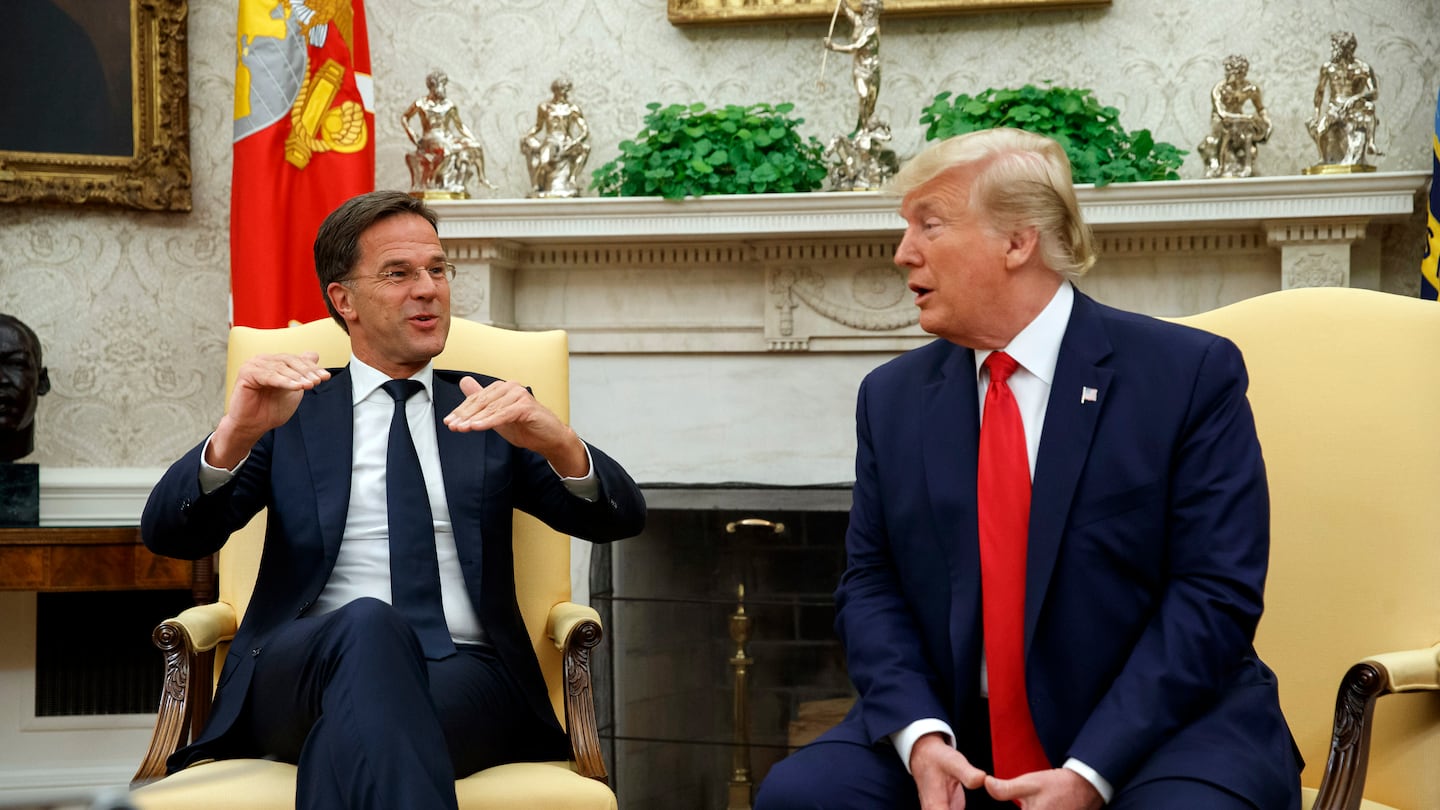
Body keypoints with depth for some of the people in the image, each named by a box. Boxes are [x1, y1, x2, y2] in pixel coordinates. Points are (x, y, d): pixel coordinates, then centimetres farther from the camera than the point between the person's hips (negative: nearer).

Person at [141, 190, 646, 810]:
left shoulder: (488, 412, 21)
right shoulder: (292, 413, 18)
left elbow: (620, 518, 7)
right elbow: (168, 535, 5)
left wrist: (558, 443, -17)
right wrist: (235, 436, -17)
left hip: (466, 673, 0)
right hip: (301, 667, 1)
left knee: (357, 718, -37)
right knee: (367, 624, -36)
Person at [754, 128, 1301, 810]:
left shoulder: (1190, 375, -5)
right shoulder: (893, 397, 9)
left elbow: (1215, 593, -10)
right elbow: (871, 584, 6)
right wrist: (921, 734, -13)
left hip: (1153, 730, -3)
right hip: (960, 743, 4)